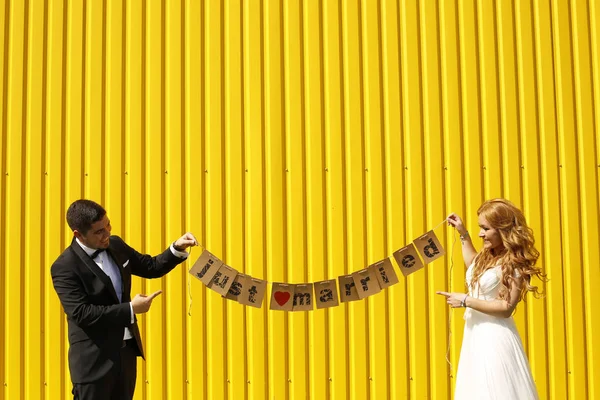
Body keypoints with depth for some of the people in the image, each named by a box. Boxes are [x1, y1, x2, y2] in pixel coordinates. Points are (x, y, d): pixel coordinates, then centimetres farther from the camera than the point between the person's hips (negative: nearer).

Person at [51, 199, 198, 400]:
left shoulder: (116, 245, 4)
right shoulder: (65, 267, -18)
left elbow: (151, 267, 14)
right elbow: (81, 313, -25)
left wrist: (177, 248, -3)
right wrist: (131, 309, -23)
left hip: (126, 351, 7)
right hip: (94, 359, -7)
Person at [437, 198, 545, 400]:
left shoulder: (512, 264, -18)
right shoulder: (486, 255, 7)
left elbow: (506, 308, -22)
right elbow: (474, 267, 31)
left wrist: (465, 301, -19)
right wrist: (463, 234, 23)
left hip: (494, 337, -9)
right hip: (475, 332, 9)